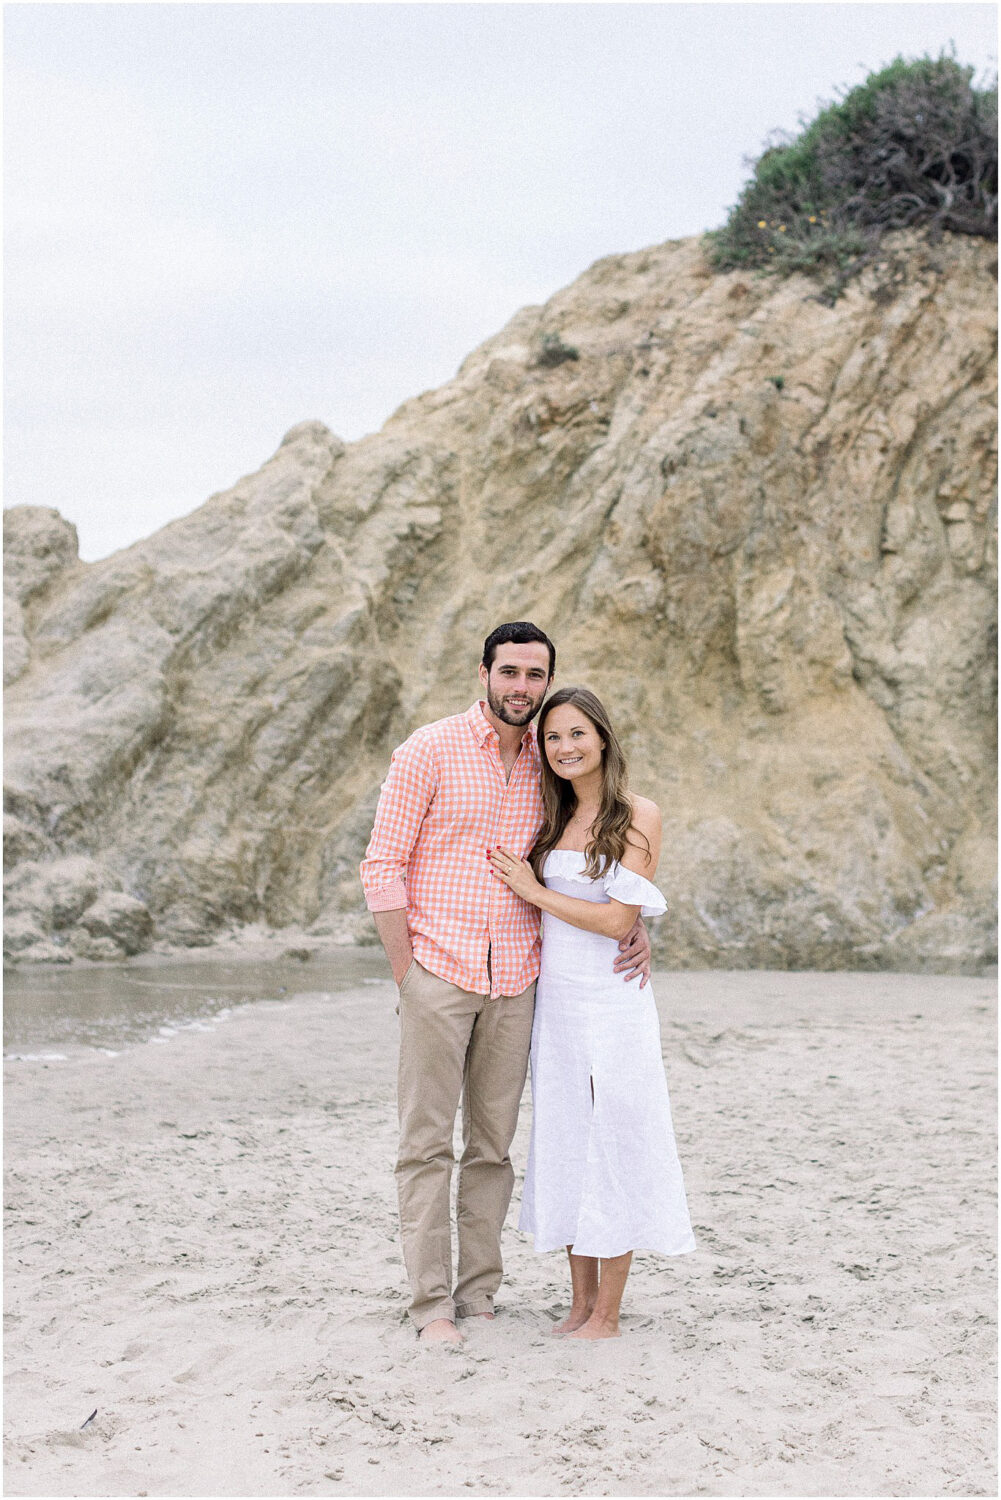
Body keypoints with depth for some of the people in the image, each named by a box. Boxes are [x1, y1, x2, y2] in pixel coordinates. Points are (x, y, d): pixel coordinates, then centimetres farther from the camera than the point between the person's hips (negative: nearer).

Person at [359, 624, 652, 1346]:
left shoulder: (550, 764, 9)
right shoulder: (430, 751, -5)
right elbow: (382, 866, -4)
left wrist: (634, 924, 3)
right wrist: (405, 972, -9)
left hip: (515, 980, 4)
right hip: (438, 969, -4)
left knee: (494, 1143, 8)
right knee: (428, 1142, -1)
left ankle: (478, 1291, 17)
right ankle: (432, 1302, 5)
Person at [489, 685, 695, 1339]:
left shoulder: (639, 816, -6)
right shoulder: (553, 820, 10)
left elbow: (617, 919, -13)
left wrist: (535, 891, -8)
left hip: (611, 1002, -6)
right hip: (554, 1000, 6)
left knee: (612, 1145, 0)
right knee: (564, 1145, 9)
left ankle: (607, 1314, 8)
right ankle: (580, 1303, 19)